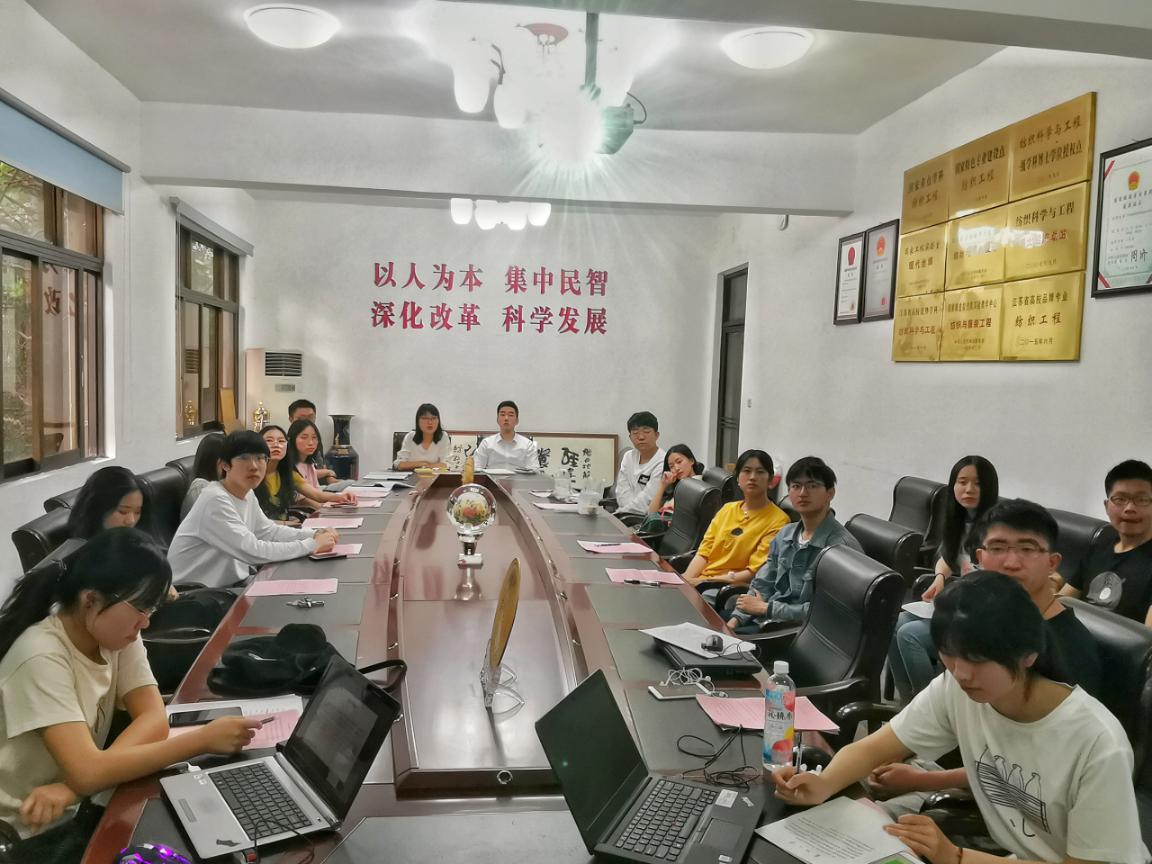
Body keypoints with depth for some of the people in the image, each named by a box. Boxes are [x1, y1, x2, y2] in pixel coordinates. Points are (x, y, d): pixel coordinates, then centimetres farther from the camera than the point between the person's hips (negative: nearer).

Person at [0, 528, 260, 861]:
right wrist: (205, 739, -30)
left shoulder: (115, 632, -4)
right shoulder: (41, 657, -26)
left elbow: (154, 720, -13)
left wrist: (71, 786, -27)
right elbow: (88, 773, -32)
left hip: (78, 808, 6)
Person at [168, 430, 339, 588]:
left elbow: (269, 531, 13)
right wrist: (312, 545, -22)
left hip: (228, 584, 8)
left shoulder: (247, 494, 4)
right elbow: (253, 552, -28)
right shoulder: (215, 500, -24)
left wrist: (314, 535, -3)